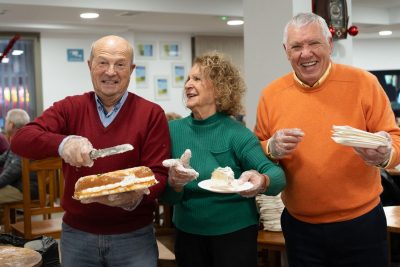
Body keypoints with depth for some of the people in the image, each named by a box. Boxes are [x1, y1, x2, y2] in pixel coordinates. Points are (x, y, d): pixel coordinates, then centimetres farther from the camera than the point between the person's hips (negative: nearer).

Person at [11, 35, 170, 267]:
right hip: (76, 234, 2)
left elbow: (158, 174, -8)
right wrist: (62, 143, -29)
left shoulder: (151, 114, -5)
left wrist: (135, 195, -29)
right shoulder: (70, 108, 1)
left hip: (133, 237, -2)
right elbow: (21, 141, -10)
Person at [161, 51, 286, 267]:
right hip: (187, 234, 3)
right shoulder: (173, 129, -3)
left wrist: (262, 182, -42)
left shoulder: (236, 133, -12)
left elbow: (277, 175, -20)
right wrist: (174, 183, -25)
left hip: (234, 234, -3)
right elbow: (167, 196, -3)